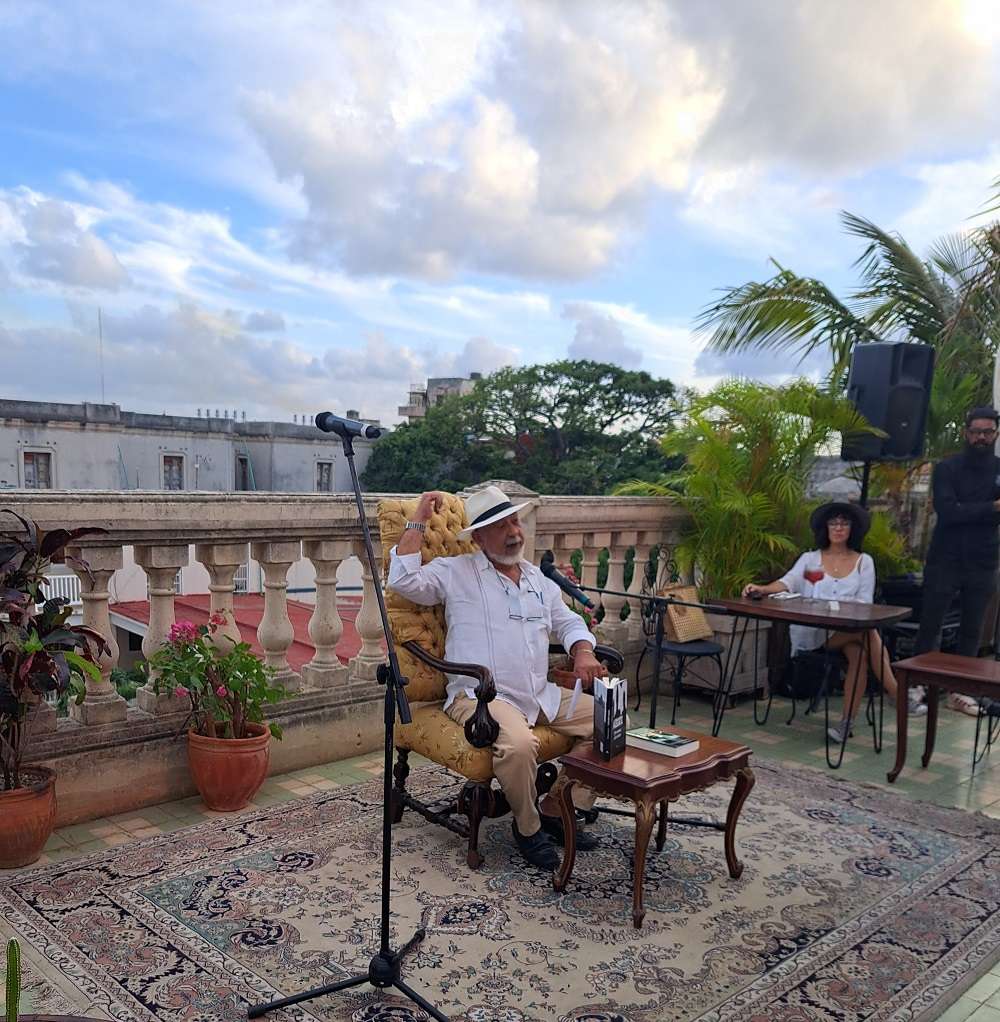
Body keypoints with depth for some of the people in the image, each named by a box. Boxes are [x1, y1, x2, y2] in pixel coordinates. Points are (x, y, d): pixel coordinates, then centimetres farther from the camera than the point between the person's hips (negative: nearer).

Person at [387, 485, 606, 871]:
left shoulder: (538, 579, 19)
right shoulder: (455, 572, 1)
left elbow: (569, 623, 26)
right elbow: (404, 579, -14)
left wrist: (583, 652, 3)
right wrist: (419, 520, -11)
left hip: (542, 695, 7)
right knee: (518, 743, -36)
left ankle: (556, 810, 7)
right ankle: (527, 827, -6)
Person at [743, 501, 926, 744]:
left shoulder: (863, 562, 14)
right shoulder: (810, 558, 14)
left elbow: (865, 603, 3)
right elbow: (788, 582, -2)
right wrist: (763, 589, -23)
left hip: (851, 629, 2)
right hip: (812, 632, -2)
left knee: (859, 651, -34)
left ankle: (847, 721, -28)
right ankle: (897, 695, -27)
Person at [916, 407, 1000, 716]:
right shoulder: (947, 468, -1)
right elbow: (947, 512, -16)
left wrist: (966, 511, -22)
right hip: (945, 560, -2)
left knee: (972, 630, 7)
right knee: (930, 626, 1)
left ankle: (959, 690, 15)